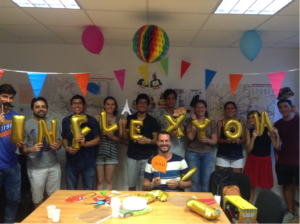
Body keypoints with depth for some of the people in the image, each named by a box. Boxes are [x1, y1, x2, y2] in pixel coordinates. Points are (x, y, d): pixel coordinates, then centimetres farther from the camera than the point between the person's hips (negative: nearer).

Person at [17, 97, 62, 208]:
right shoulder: (26, 125, -4)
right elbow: (22, 149, -3)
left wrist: (57, 146, -12)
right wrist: (31, 150, -24)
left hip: (53, 166, 3)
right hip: (36, 168, -3)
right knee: (37, 200, 8)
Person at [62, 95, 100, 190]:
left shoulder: (91, 120, -5)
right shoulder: (66, 120, 3)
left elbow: (97, 140, -4)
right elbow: (64, 138, 11)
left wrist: (85, 143, -22)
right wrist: (67, 148, -10)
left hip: (88, 163, -2)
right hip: (71, 163, 2)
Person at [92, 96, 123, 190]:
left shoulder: (118, 121, 7)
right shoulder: (97, 117, 4)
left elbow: (121, 138, 6)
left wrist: (113, 137, -12)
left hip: (112, 152, 1)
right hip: (99, 151, -1)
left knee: (109, 180, 9)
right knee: (99, 180, 5)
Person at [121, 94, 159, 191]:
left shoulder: (152, 121, 1)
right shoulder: (130, 118, 5)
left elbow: (156, 140, 3)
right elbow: (125, 138, 7)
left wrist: (148, 141, -17)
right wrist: (124, 127, -10)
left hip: (147, 157, -1)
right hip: (132, 156, 2)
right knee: (131, 185, 10)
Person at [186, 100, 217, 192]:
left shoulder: (212, 122, 7)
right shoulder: (190, 120, 3)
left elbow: (215, 140, 4)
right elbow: (190, 137, -8)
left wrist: (207, 140, -17)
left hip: (208, 154, 1)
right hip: (193, 153, -1)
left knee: (205, 182, 4)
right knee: (194, 181, -2)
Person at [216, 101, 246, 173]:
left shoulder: (241, 122, 8)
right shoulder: (220, 122, 5)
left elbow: (244, 139, 7)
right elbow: (218, 139, 2)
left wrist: (239, 141, -15)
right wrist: (225, 140, -18)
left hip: (237, 154, 1)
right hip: (223, 154, -1)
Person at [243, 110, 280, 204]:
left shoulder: (268, 130, -4)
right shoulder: (249, 132, -1)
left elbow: (277, 146, -5)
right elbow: (249, 150, -7)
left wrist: (277, 135, -19)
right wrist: (253, 137, -20)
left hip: (266, 161, 0)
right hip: (253, 161, 1)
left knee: (266, 186, 6)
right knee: (251, 185, 4)